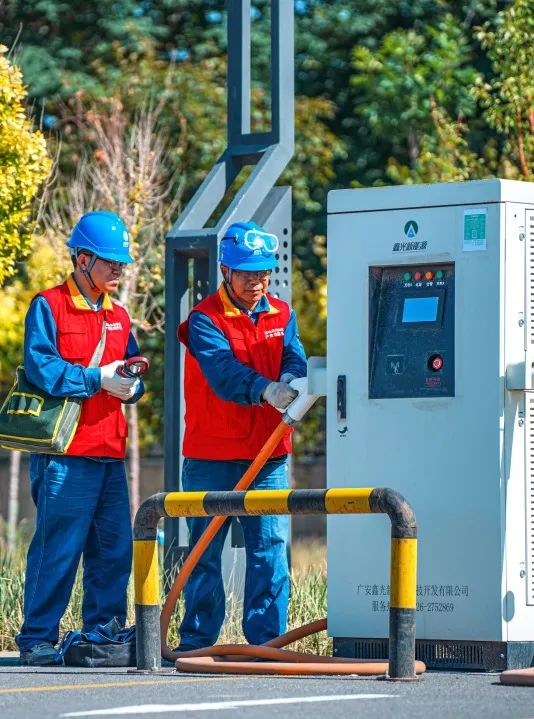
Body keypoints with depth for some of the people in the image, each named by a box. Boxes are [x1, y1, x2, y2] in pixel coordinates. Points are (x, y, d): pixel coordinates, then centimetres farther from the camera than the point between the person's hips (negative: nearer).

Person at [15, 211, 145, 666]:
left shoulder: (118, 316, 20)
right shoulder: (48, 307, -2)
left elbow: (133, 371, 17)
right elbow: (41, 368, -13)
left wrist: (131, 386, -6)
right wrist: (98, 379, -17)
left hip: (110, 451, 7)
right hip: (65, 453, -7)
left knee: (115, 548, 6)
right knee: (58, 547, -7)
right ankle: (37, 640, -1)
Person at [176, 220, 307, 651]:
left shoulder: (282, 315, 11)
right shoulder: (206, 320, -6)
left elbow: (294, 357, -4)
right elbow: (222, 371, -23)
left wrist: (292, 378, -29)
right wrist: (265, 390, -40)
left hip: (268, 454, 3)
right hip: (211, 456, -3)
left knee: (271, 546, 0)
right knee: (206, 549, 3)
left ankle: (267, 638, 5)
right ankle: (198, 639, 12)